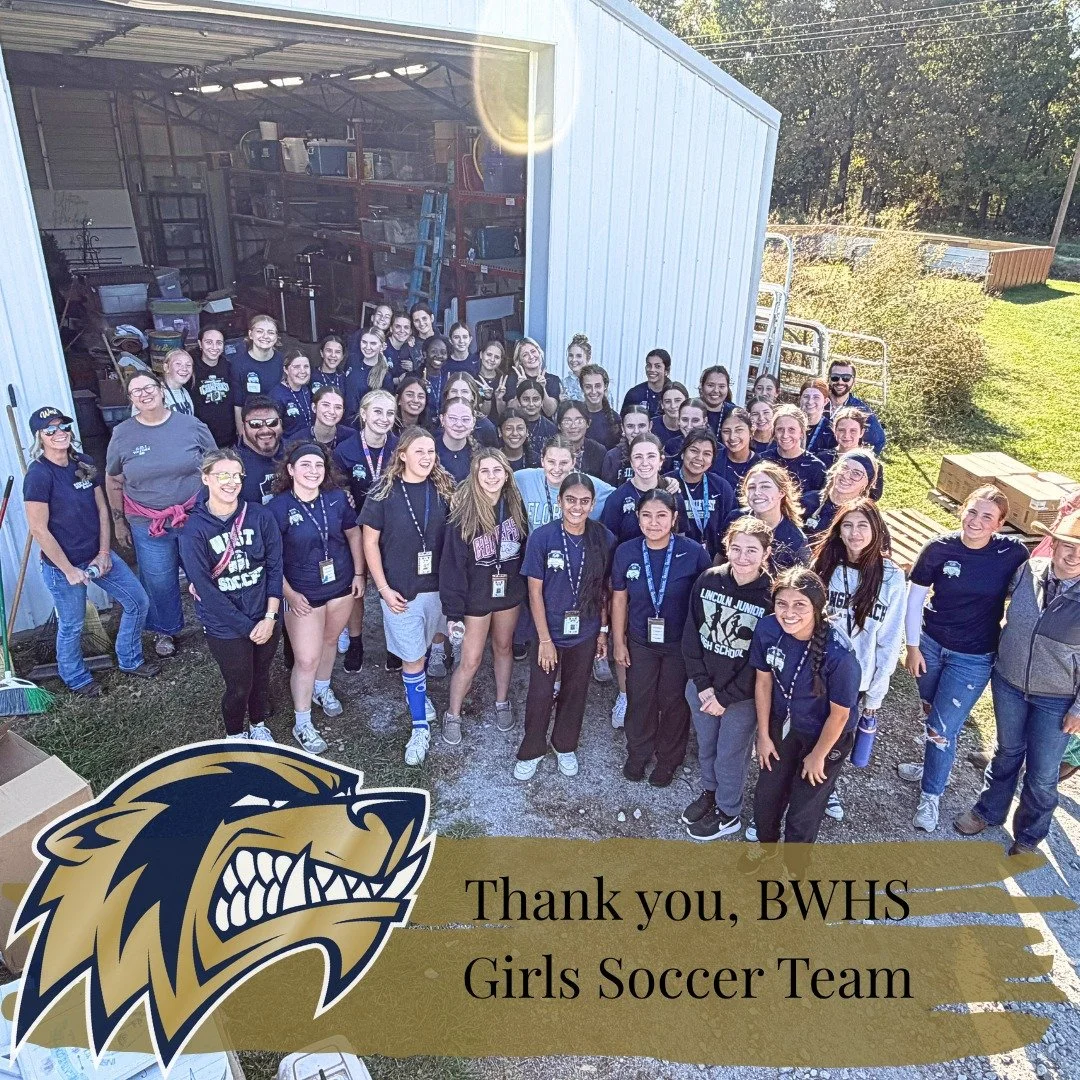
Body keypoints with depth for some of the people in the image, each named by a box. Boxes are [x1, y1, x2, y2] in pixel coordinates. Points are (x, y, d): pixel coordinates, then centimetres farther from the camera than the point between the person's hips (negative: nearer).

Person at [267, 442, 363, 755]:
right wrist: (290, 594, -15)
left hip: (341, 586, 4)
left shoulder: (337, 498, -7)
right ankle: (302, 724, 18)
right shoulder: (278, 507, -18)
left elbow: (353, 533, 8)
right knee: (306, 659, 0)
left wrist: (359, 573, 5)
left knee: (329, 640, 23)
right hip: (303, 594, -4)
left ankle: (322, 689, 51)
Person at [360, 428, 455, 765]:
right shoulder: (383, 494, -9)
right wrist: (384, 589, -9)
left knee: (435, 647, 17)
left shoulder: (443, 490, -2)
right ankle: (421, 727, 19)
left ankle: (420, 693, 45)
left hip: (439, 586, 3)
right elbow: (370, 543, -5)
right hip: (401, 591, -3)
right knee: (412, 658, 5)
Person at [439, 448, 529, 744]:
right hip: (476, 595, -3)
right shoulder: (463, 512, -18)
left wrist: (526, 586, 0)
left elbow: (526, 547, 4)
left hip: (510, 591, 4)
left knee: (503, 647, 21)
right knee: (471, 660, 4)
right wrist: (453, 611, -16)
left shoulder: (515, 505, -7)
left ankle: (502, 704, 41)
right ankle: (453, 716, 25)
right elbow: (452, 563, -16)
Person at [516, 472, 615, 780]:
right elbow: (535, 591, -12)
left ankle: (565, 746, 42)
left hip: (585, 634, 2)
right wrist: (545, 639, -11)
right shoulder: (542, 537, -16)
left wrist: (603, 631, 3)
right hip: (548, 631, -2)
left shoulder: (604, 539, -9)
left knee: (575, 692, 19)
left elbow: (605, 590, 1)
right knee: (540, 694, 11)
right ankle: (531, 752, 33)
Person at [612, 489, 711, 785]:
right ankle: (637, 753, 41)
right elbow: (619, 599, -1)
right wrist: (618, 642, 2)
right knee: (639, 700, 16)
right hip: (640, 642, 2)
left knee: (674, 702, 15)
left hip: (681, 644, -2)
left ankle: (668, 759, 39)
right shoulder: (626, 552, -11)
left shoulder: (694, 553, -18)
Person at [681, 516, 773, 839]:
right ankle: (710, 792, 49)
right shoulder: (708, 580, -9)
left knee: (731, 756, 14)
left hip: (742, 695, -3)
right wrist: (703, 686, -10)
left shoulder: (772, 597, -18)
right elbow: (691, 635, -4)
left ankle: (728, 812, 38)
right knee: (705, 746, 23)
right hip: (701, 687, 4)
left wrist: (725, 697, -14)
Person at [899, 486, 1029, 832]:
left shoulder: (1012, 553, -15)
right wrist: (913, 646, -2)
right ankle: (933, 766, 46)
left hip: (973, 659, -2)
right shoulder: (938, 548, -13)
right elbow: (915, 599, -4)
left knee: (943, 727, 2)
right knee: (931, 714, 19)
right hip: (930, 644, 2)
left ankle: (931, 795, 23)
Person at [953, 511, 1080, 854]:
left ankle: (1029, 835, 40)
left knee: (1042, 774, 14)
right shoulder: (1027, 571, -13)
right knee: (1008, 751, 24)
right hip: (1008, 683, 2)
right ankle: (989, 810, 47)